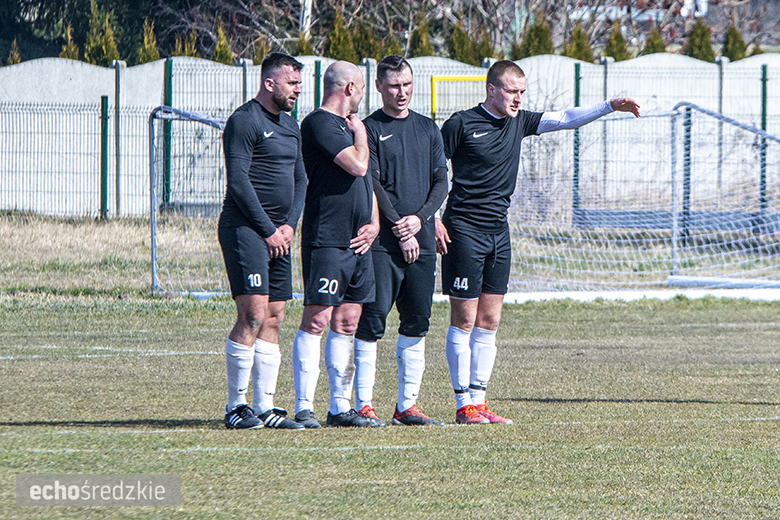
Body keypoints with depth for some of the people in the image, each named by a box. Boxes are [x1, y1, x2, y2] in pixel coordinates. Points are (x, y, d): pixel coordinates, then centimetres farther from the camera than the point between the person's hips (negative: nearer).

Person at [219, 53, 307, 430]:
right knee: (253, 316, -14)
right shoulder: (244, 121, -9)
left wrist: (290, 224, 6)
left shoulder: (290, 126, 19)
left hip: (277, 234, 9)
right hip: (244, 227, -9)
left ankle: (264, 406, 8)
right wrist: (268, 231, -12)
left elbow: (299, 178, 22)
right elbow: (238, 181, -14)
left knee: (274, 319, 6)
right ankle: (236, 406, -9)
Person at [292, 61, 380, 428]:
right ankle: (304, 407, -9)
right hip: (326, 241, -9)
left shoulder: (347, 126, 20)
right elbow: (357, 166, -18)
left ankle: (340, 407, 11)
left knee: (346, 325, 8)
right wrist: (360, 134, 0)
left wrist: (374, 222, 10)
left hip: (357, 241, 9)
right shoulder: (318, 124, -9)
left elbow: (366, 179, 25)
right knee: (316, 321, -9)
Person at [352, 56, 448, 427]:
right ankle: (364, 405, -6)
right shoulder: (369, 129, 0)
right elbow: (372, 184, -7)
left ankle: (407, 406, 12)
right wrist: (399, 230, -13)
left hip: (422, 241, 5)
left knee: (417, 323, 6)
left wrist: (419, 218, -5)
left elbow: (441, 182, 12)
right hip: (381, 242, -5)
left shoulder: (428, 129, 15)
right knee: (373, 322, -8)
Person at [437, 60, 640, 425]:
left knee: (489, 322, 7)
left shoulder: (517, 122, 11)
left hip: (498, 231, 7)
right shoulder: (461, 124, -7)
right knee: (464, 320, -5)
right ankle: (464, 405, -2)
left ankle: (479, 401, 11)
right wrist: (433, 220, -10)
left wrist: (610, 107, -3)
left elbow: (564, 119, 9)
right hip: (464, 230, -7)